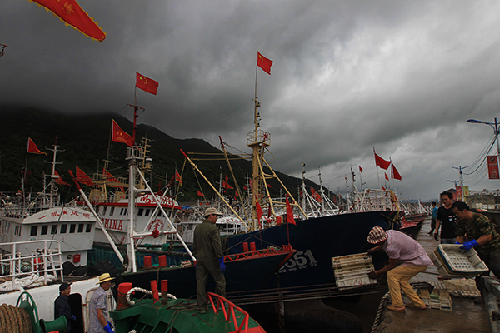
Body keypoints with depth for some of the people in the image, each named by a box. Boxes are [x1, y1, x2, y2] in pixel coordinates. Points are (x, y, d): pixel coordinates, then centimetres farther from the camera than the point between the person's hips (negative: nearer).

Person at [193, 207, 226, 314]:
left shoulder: (197, 228, 10)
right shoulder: (213, 228, -13)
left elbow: (194, 246, 15)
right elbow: (217, 246, -17)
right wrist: (221, 261, -14)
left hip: (200, 260, 7)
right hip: (211, 260, -7)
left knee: (200, 283, 8)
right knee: (220, 281, 8)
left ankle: (201, 307, 13)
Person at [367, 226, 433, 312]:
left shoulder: (392, 247, -30)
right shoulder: (388, 233, -5)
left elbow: (392, 265, -12)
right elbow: (383, 245, 21)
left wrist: (377, 273, -3)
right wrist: (373, 250, 20)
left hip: (419, 263, -10)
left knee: (391, 274, -11)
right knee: (401, 280, 14)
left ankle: (398, 306, -6)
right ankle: (418, 303, 22)